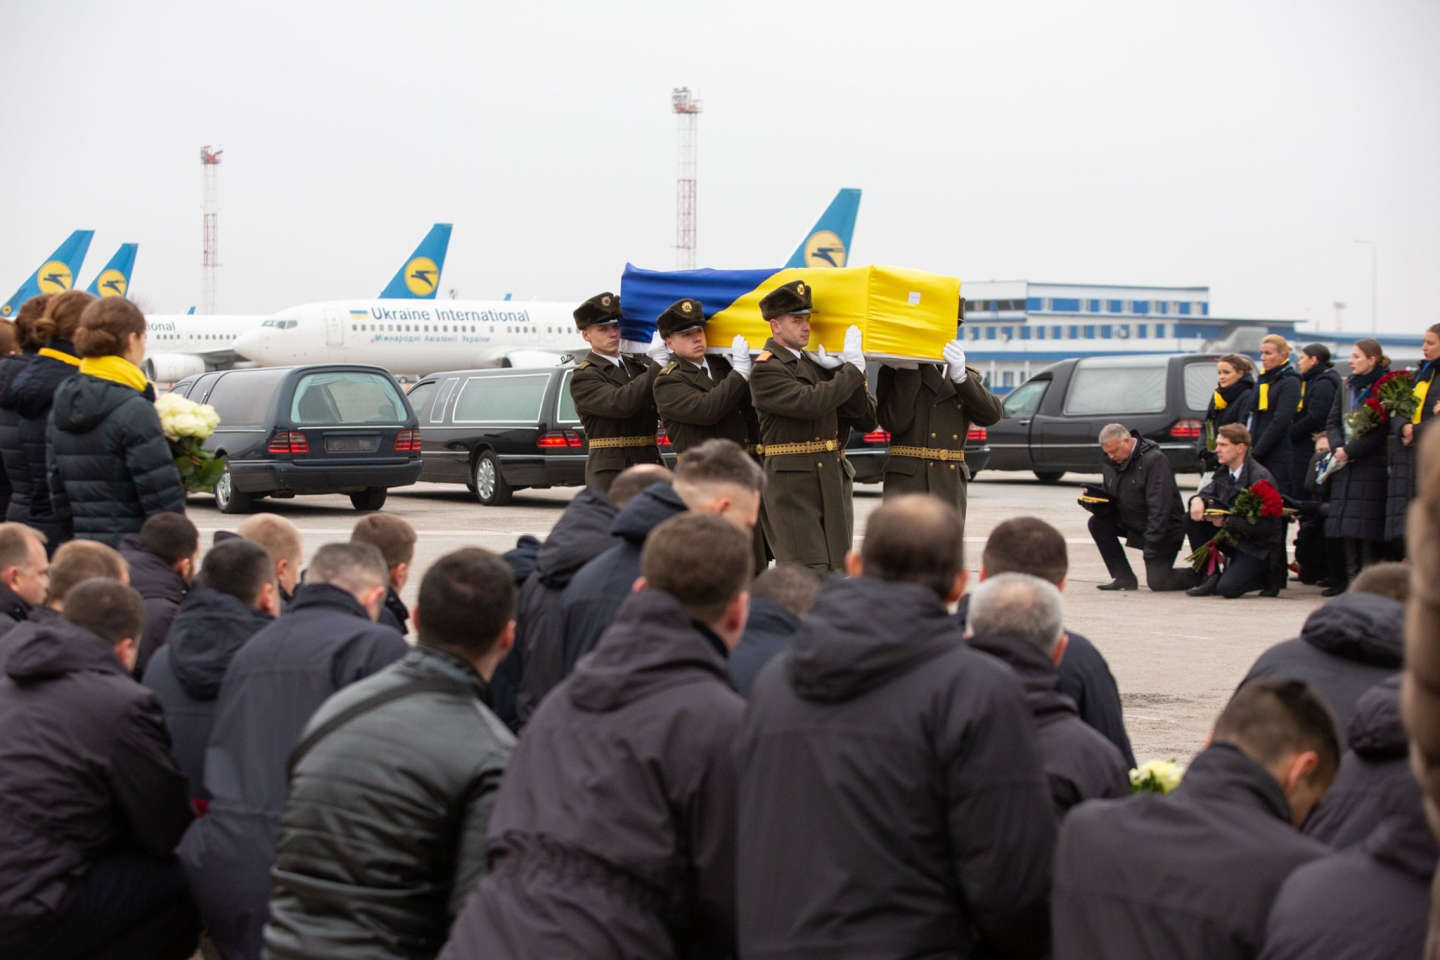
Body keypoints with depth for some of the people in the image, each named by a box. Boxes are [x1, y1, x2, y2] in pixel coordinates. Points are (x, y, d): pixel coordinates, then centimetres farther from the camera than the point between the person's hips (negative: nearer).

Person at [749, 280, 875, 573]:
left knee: (838, 570, 4)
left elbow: (863, 413, 12)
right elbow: (810, 403, -23)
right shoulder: (766, 370, -7)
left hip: (833, 482, 8)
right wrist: (853, 369, -15)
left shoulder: (814, 364, 16)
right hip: (792, 485, -8)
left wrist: (844, 369, -3)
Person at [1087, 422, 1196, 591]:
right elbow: (1109, 500, 12)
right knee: (1097, 523, -10)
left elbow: (1159, 507, -25)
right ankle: (1124, 578, -4)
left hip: (1164, 529, -8)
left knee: (1157, 582, -16)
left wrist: (1151, 546, -28)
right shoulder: (1111, 462, 3)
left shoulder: (1154, 460, -21)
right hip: (1132, 523, 8)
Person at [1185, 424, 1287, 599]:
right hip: (1233, 537, 8)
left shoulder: (1260, 478, -21)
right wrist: (1197, 499, -18)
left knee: (1227, 588, -26)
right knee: (1194, 517, -10)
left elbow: (1263, 526, -24)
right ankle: (1211, 576, -4)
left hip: (1259, 548, -8)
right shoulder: (1224, 472, 3)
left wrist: (1225, 522, -24)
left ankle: (1267, 577, 5)